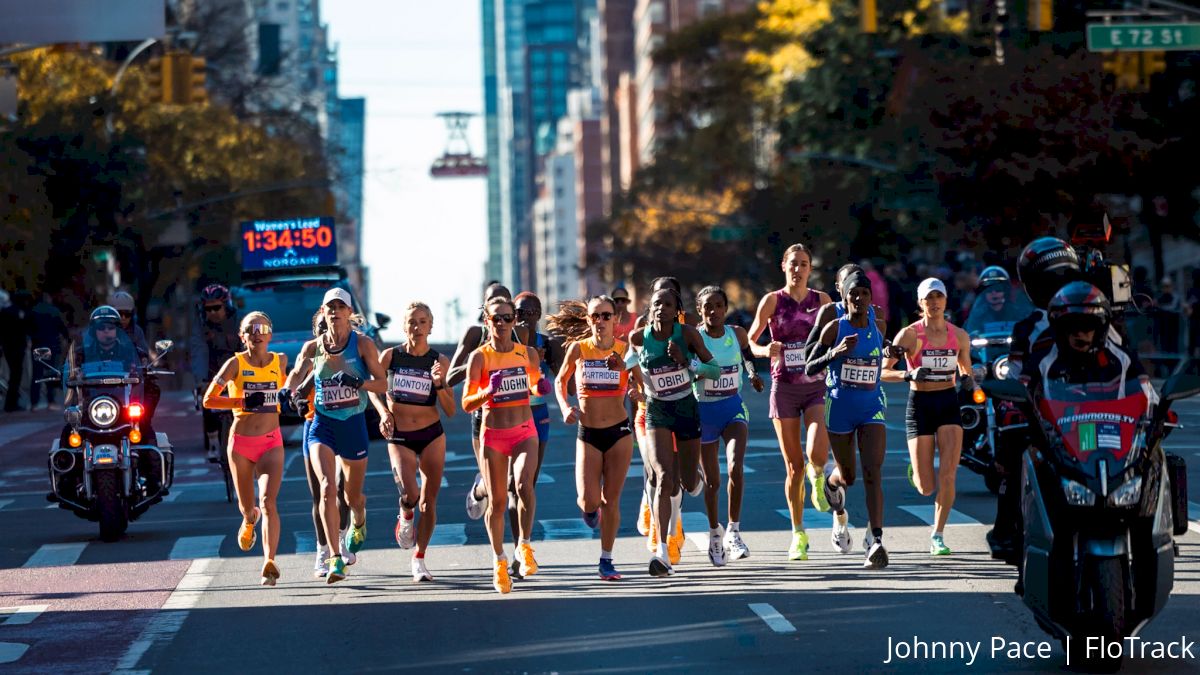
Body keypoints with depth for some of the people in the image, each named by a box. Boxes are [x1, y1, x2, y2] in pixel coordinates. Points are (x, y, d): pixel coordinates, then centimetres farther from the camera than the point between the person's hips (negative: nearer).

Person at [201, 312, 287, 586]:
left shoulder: (280, 362, 4)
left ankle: (269, 562, -26)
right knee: (247, 506, 14)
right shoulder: (236, 363, -5)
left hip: (271, 442, 0)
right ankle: (250, 520, 52)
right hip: (241, 442, 0)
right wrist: (243, 402, -21)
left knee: (268, 502, -19)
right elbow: (209, 400, -10)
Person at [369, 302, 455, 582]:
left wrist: (439, 383, -20)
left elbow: (450, 411, -4)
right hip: (399, 437, -1)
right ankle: (406, 516, 16)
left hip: (432, 435, 1)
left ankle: (419, 559, 21)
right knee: (410, 493, -21)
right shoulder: (390, 356, -4)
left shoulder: (440, 361, -4)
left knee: (429, 501, 5)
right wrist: (383, 412, -5)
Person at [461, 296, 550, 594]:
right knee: (497, 501, 4)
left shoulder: (528, 354, 3)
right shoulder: (479, 356, -5)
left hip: (524, 432, 1)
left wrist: (540, 388, -3)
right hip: (493, 434, -1)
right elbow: (467, 404, -8)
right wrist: (487, 392, -27)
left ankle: (524, 545, -10)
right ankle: (499, 562, 22)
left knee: (524, 483, -26)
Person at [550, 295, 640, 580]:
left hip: (619, 431, 0)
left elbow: (638, 381, 9)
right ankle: (590, 509, 30)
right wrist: (565, 407, -5)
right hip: (588, 434, 0)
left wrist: (636, 390, -13)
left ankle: (606, 561, 16)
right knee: (589, 501, -9)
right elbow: (560, 381, 12)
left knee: (611, 500, 4)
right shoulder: (578, 348, -3)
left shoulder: (624, 350, -3)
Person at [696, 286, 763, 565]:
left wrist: (753, 375, 9)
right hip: (704, 412, -1)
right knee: (711, 480, 7)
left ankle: (733, 532, -10)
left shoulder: (737, 334, -1)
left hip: (733, 408, 1)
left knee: (736, 467, -21)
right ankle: (714, 533, 30)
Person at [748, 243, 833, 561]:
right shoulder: (772, 300, 0)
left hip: (816, 384, 0)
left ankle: (817, 479, 15)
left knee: (817, 453, -23)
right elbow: (750, 340, 1)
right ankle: (798, 534, 14)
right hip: (784, 387, 0)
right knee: (794, 465, 2)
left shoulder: (822, 300, 5)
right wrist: (765, 350, -20)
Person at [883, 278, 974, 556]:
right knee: (926, 488, -3)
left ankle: (938, 536, 2)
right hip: (919, 405, -2)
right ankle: (916, 471, 36)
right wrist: (908, 375, -24)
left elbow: (967, 372, 17)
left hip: (949, 404, 2)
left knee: (948, 476, -13)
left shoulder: (959, 336, 4)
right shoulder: (909, 334, -7)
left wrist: (968, 381, -5)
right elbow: (882, 372, -7)